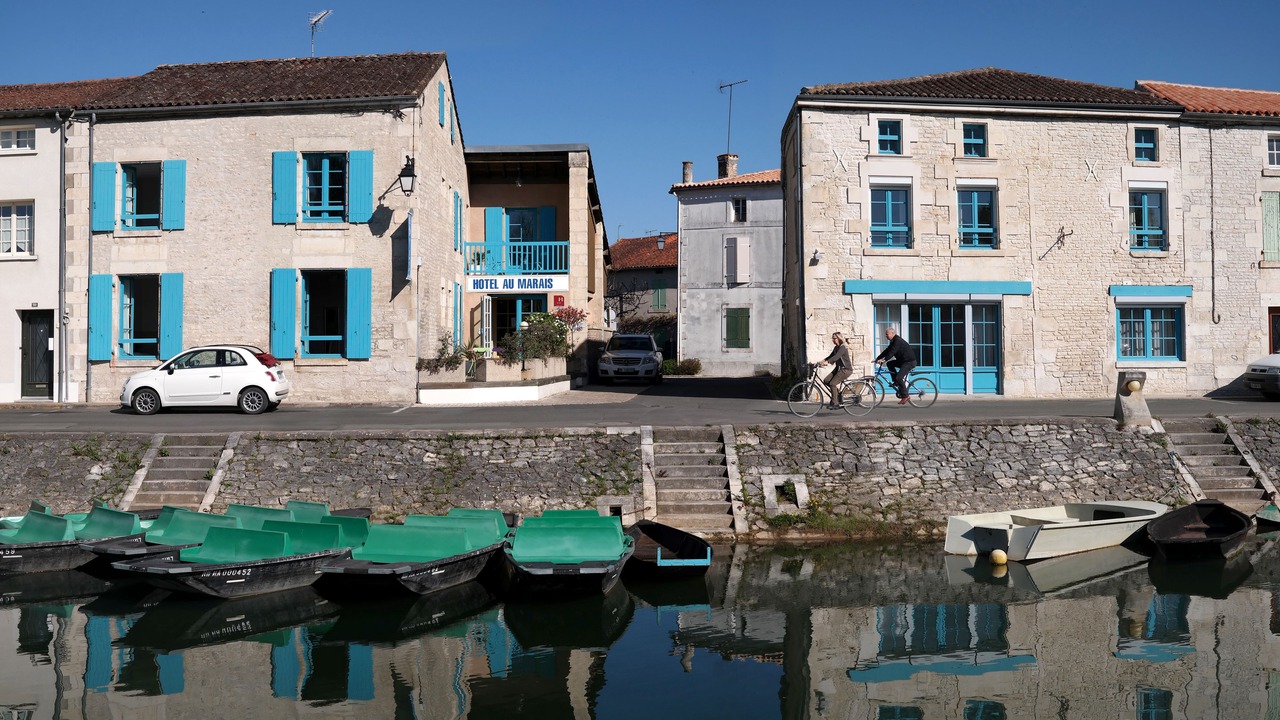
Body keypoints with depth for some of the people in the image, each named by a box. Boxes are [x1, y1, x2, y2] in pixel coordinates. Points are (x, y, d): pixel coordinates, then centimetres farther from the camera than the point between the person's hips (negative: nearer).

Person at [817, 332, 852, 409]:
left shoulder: (843, 347, -16)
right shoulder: (836, 348, 12)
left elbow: (836, 357, -29)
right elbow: (831, 356, 12)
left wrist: (827, 362, -40)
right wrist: (821, 361, -3)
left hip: (846, 369, -9)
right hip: (838, 368, 9)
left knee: (832, 384, -18)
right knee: (826, 381, -2)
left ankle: (835, 403, -11)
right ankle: (838, 392, 14)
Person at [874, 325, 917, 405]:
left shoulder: (898, 341, -18)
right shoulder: (893, 342, 13)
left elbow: (892, 352, -29)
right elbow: (887, 351, 13)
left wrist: (884, 360, -37)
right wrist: (877, 358, 4)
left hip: (910, 362, -10)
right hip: (902, 361, 10)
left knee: (899, 377, -19)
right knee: (890, 363, 2)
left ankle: (904, 396, -11)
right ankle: (896, 382, 6)